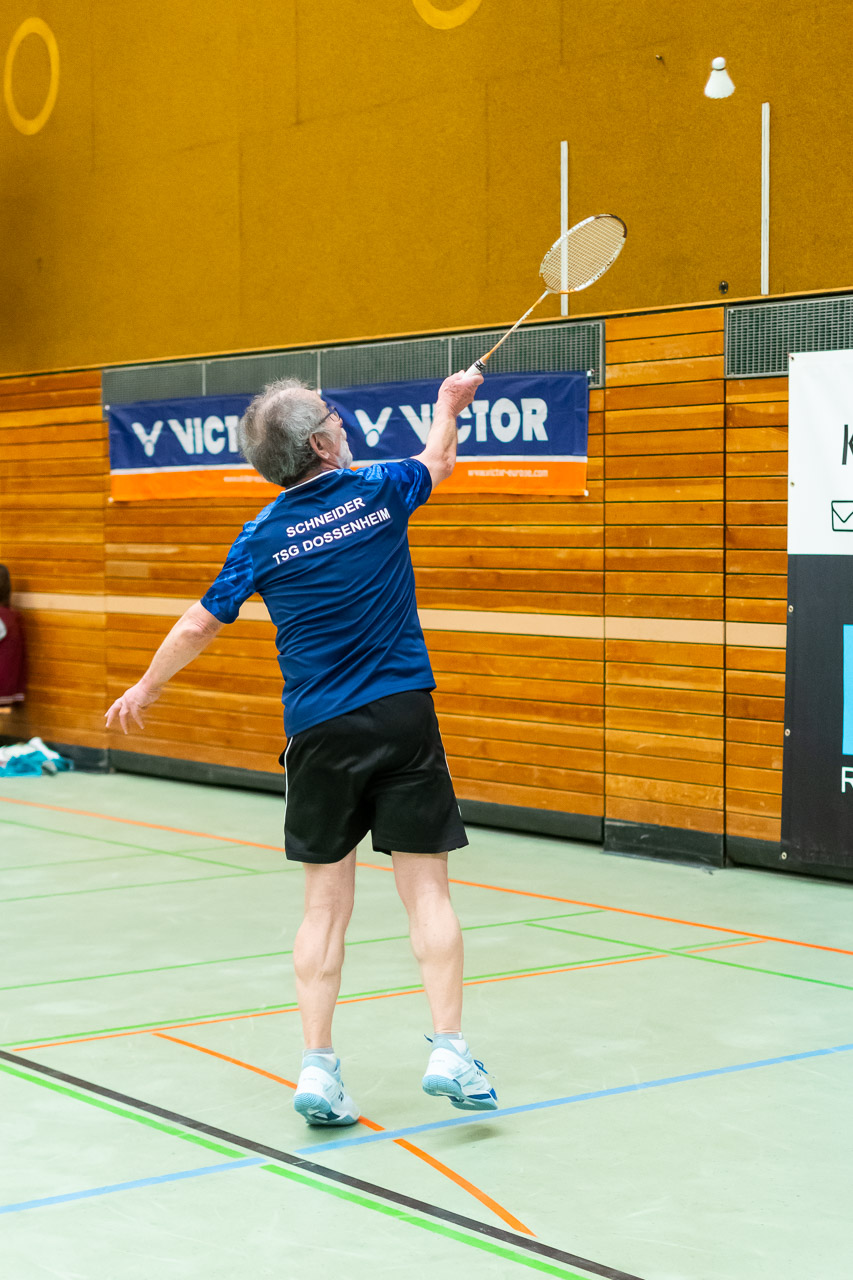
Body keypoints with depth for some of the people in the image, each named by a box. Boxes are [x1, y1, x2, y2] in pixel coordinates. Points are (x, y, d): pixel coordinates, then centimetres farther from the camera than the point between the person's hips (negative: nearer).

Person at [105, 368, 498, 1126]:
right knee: (427, 891, 1)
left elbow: (201, 624, 8)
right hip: (403, 720, -1)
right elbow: (440, 461, 20)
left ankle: (318, 1069, 5)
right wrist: (450, 404, 41)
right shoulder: (378, 491, -2)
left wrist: (144, 688, 24)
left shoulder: (264, 537, 0)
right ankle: (449, 1049, -5)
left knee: (326, 904, 6)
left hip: (319, 735, 1)